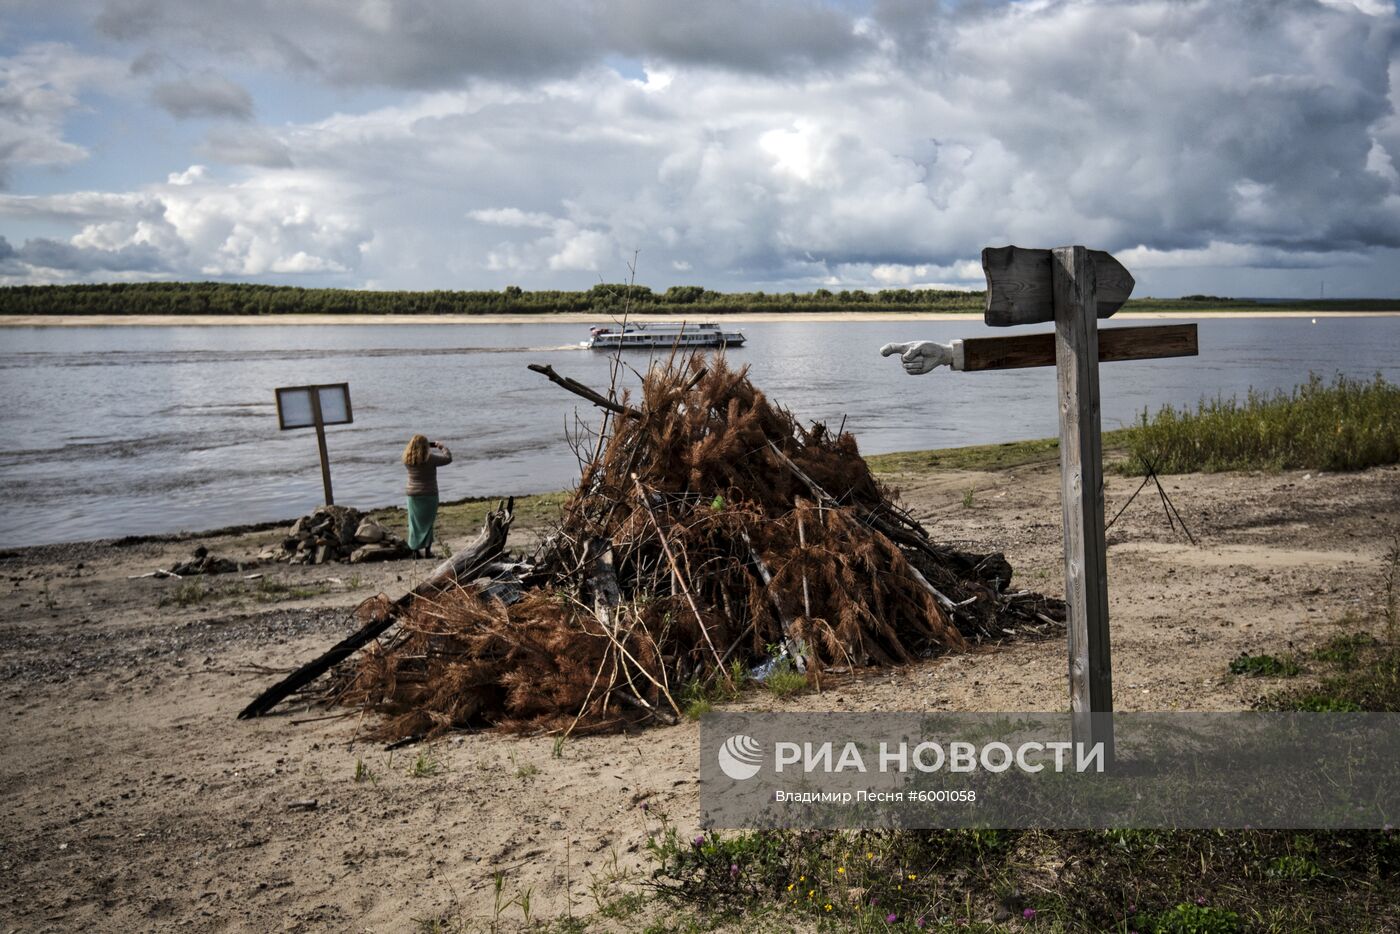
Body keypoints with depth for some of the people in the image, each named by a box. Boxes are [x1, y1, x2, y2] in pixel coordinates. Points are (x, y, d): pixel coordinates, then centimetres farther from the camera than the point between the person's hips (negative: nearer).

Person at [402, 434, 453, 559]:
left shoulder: (407, 460, -4)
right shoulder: (429, 459, -16)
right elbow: (448, 458, -8)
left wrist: (432, 447, 18)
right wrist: (442, 446, 8)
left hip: (413, 495, 3)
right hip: (429, 495, -3)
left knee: (415, 523, 11)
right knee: (427, 523, 7)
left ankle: (416, 550, 12)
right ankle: (427, 550, 7)